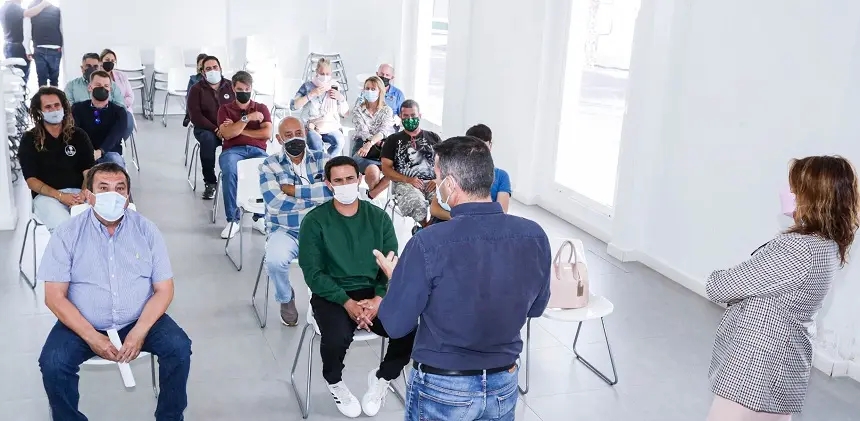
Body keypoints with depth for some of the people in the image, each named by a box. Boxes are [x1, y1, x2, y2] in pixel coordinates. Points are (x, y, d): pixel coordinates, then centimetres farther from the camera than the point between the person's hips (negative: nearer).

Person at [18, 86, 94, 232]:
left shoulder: (79, 136, 11)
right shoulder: (29, 140, 6)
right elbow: (31, 180, 1)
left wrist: (84, 194, -17)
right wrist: (60, 196, -15)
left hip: (78, 192, 2)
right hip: (46, 195, -2)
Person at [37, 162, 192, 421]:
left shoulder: (146, 230, -2)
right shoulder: (67, 235, -5)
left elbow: (164, 289, -3)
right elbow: (55, 296, -8)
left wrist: (139, 332, -18)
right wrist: (92, 337, -19)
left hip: (139, 320, 1)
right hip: (83, 324, 0)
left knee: (179, 348, -22)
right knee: (53, 363, -26)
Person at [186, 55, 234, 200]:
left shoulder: (231, 86, 8)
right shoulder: (196, 89, 4)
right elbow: (195, 115, -5)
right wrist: (216, 130, -18)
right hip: (206, 128, -1)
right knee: (208, 139, -36)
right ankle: (210, 182, -22)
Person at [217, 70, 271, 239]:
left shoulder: (261, 108, 21)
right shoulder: (225, 109, 19)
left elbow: (267, 133, 4)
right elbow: (227, 134, 1)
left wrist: (238, 130, 4)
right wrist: (247, 118, -7)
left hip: (257, 150, 1)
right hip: (233, 150, 0)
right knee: (229, 171, -38)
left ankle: (260, 217, -21)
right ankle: (232, 220, -29)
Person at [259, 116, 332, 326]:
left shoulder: (322, 159, 6)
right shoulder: (269, 165, 1)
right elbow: (276, 203, -14)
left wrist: (295, 190, -13)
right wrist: (318, 199, -10)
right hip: (285, 231, -1)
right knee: (274, 261, -32)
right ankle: (286, 299, 4)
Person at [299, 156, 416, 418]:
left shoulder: (378, 217, 4)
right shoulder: (315, 221, -4)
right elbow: (313, 273, -8)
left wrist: (379, 299, -16)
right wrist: (347, 302, -20)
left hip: (374, 294, 3)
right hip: (331, 294, -2)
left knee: (410, 331, -22)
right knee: (337, 338, -33)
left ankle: (382, 377, 11)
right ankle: (335, 383, 5)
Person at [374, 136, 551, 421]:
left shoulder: (428, 243, -24)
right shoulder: (535, 236, -12)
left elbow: (396, 325, -13)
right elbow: (536, 307, 5)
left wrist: (396, 277, 5)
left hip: (442, 388, -3)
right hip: (504, 384, 4)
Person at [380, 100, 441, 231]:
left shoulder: (433, 137, 22)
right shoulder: (393, 140, 17)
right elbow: (386, 169, 8)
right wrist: (408, 179, -9)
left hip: (431, 183, 1)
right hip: (404, 184, -1)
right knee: (416, 202, -38)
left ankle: (423, 229, -15)